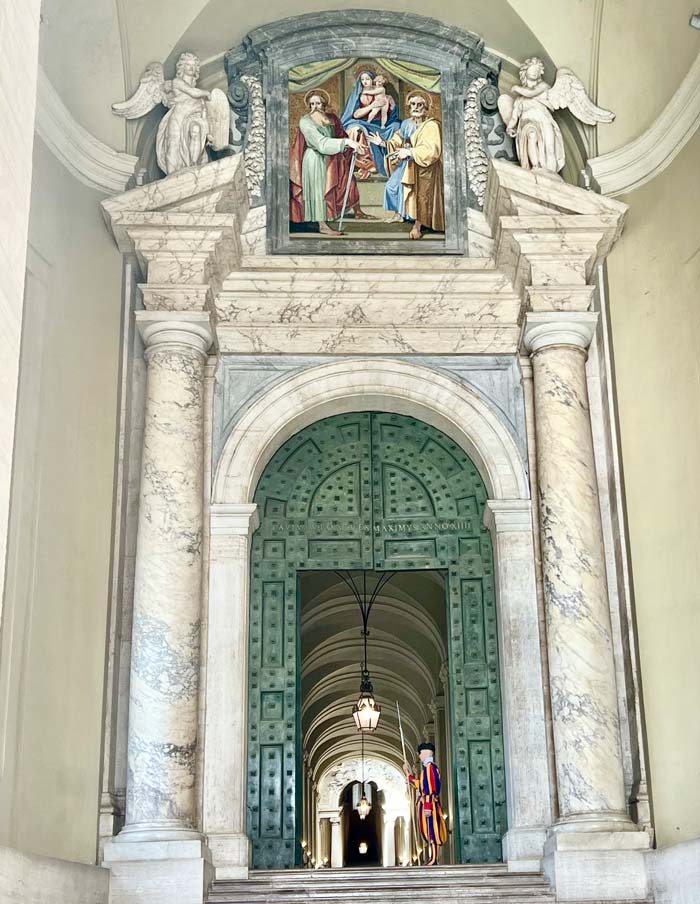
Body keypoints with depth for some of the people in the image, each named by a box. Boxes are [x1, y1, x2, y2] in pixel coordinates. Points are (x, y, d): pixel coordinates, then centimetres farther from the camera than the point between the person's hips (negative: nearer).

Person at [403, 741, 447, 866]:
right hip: (427, 805, 10)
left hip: (429, 804, -10)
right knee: (428, 832, 11)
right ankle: (432, 860, 13)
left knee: (431, 832, -10)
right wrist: (408, 774, 29)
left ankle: (433, 860, -11)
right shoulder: (426, 767, 19)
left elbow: (431, 788, -20)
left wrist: (428, 806, -25)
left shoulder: (429, 767, -12)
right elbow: (420, 785, 27)